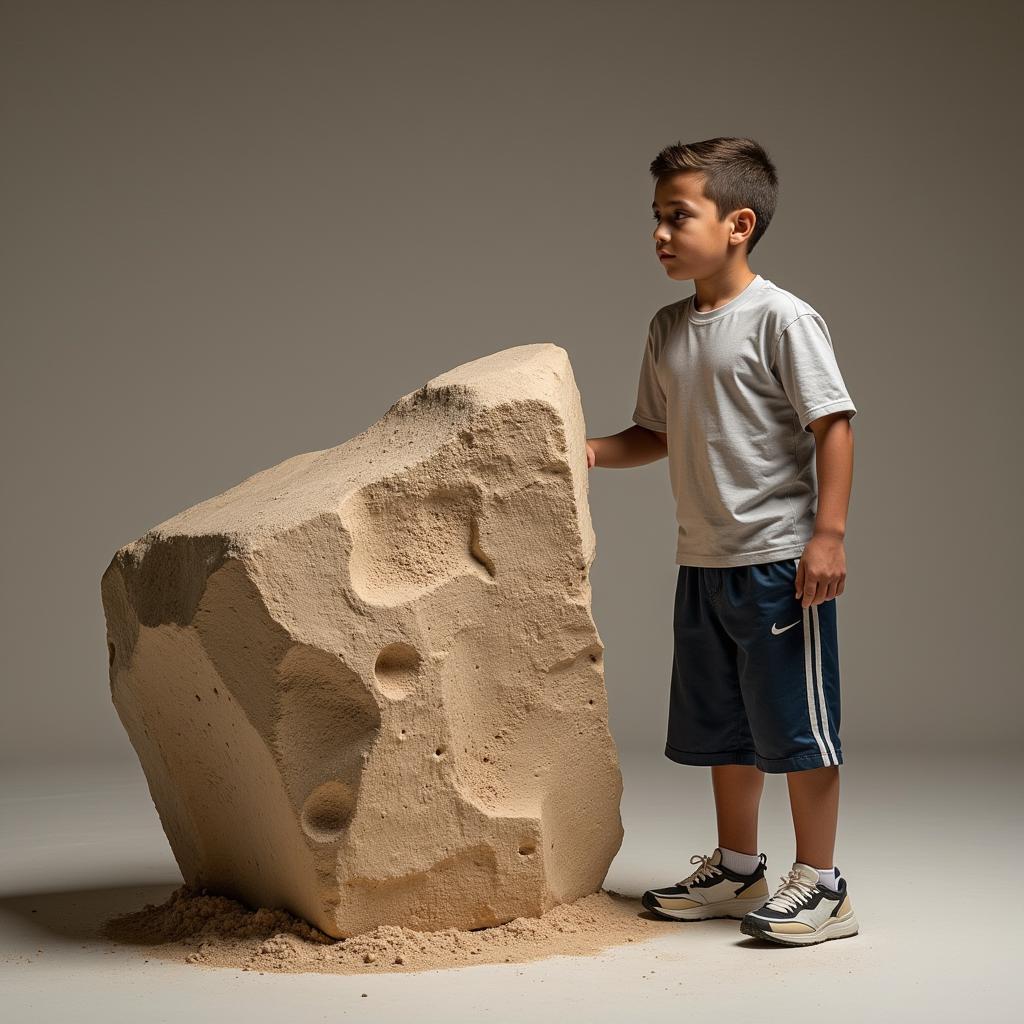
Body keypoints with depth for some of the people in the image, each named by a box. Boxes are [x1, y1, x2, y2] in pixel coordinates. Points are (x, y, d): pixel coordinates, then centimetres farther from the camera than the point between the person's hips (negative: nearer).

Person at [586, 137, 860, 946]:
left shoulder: (781, 317, -12)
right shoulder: (668, 328, 10)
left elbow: (834, 423, -13)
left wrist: (829, 534, -18)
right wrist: (591, 450, 2)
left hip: (780, 559, -8)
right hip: (703, 560, 8)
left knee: (796, 723, 0)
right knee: (721, 725, 16)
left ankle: (821, 884, 12)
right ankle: (737, 870, 30)